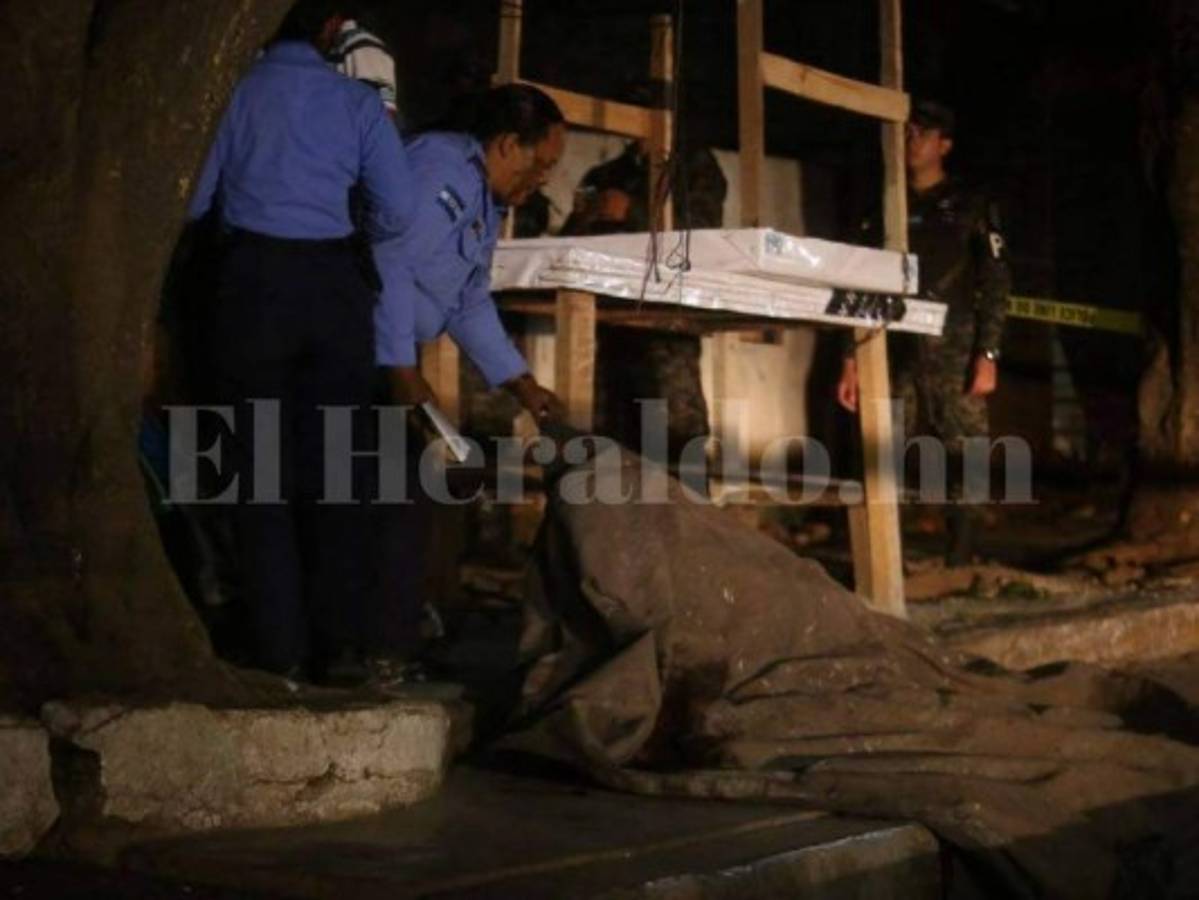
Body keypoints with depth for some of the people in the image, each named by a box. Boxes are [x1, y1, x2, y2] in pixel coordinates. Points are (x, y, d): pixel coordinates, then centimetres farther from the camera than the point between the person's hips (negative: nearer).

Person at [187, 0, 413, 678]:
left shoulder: (233, 89, 1)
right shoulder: (358, 103, 4)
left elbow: (193, 198, 2)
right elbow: (398, 213, -1)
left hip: (254, 282, -1)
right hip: (334, 285, 1)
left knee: (262, 470, 4)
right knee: (333, 470, 9)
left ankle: (284, 653, 3)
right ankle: (341, 642, 11)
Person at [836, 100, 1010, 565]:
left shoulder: (970, 208, 7)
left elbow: (995, 286, 1)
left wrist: (988, 356, -9)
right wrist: (851, 361, 9)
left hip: (954, 357, -3)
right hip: (895, 354, 3)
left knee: (962, 459, -5)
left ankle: (960, 563, 1)